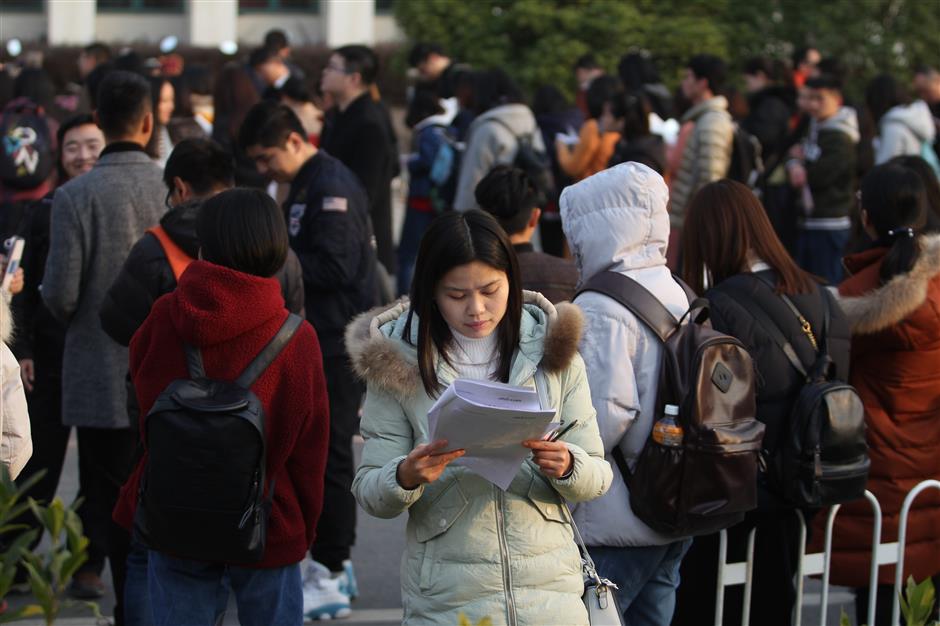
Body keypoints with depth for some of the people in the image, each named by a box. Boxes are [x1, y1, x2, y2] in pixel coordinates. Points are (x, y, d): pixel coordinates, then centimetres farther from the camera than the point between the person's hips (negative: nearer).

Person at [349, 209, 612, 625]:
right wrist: (406, 478, -23)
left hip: (548, 591, 1)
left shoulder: (553, 355, 1)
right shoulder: (397, 362, -3)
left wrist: (566, 467, -18)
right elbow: (369, 493, -2)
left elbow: (597, 477, 4)